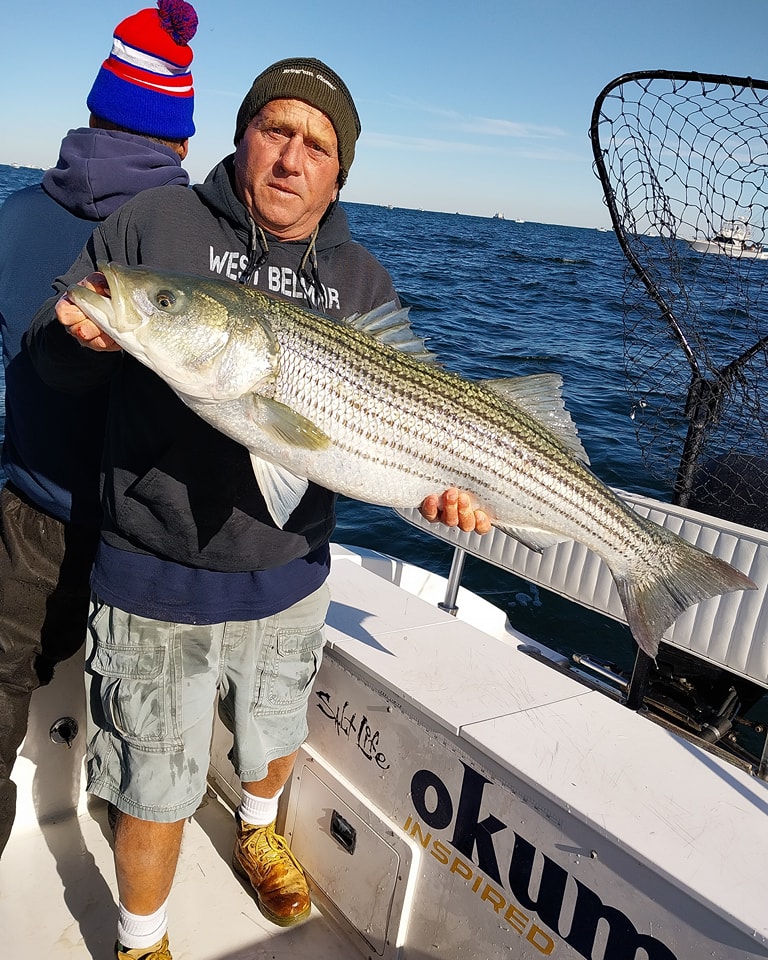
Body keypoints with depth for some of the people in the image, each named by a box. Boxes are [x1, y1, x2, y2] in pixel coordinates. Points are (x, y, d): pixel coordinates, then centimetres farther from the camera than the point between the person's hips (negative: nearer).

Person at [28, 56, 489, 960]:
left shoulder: (362, 282, 2)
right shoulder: (154, 223, -6)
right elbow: (46, 349, -4)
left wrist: (429, 482, -19)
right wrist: (86, 335, -27)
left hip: (287, 578, 4)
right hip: (153, 583, -3)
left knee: (276, 741, 28)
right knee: (158, 790, 12)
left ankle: (258, 833, 63)